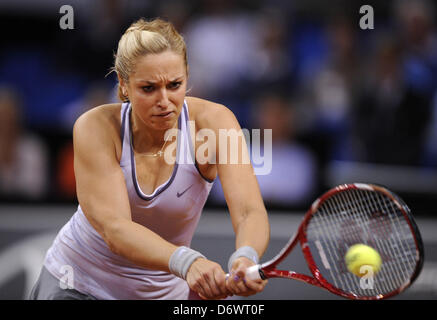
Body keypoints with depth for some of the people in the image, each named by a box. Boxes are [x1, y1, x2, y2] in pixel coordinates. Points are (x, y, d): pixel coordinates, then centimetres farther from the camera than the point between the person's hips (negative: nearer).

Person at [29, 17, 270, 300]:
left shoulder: (212, 122, -19)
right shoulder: (96, 128, -22)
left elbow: (251, 213, -30)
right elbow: (113, 227, -33)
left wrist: (245, 258, -53)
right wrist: (185, 261, -51)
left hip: (166, 290, 2)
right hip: (76, 285, -2)